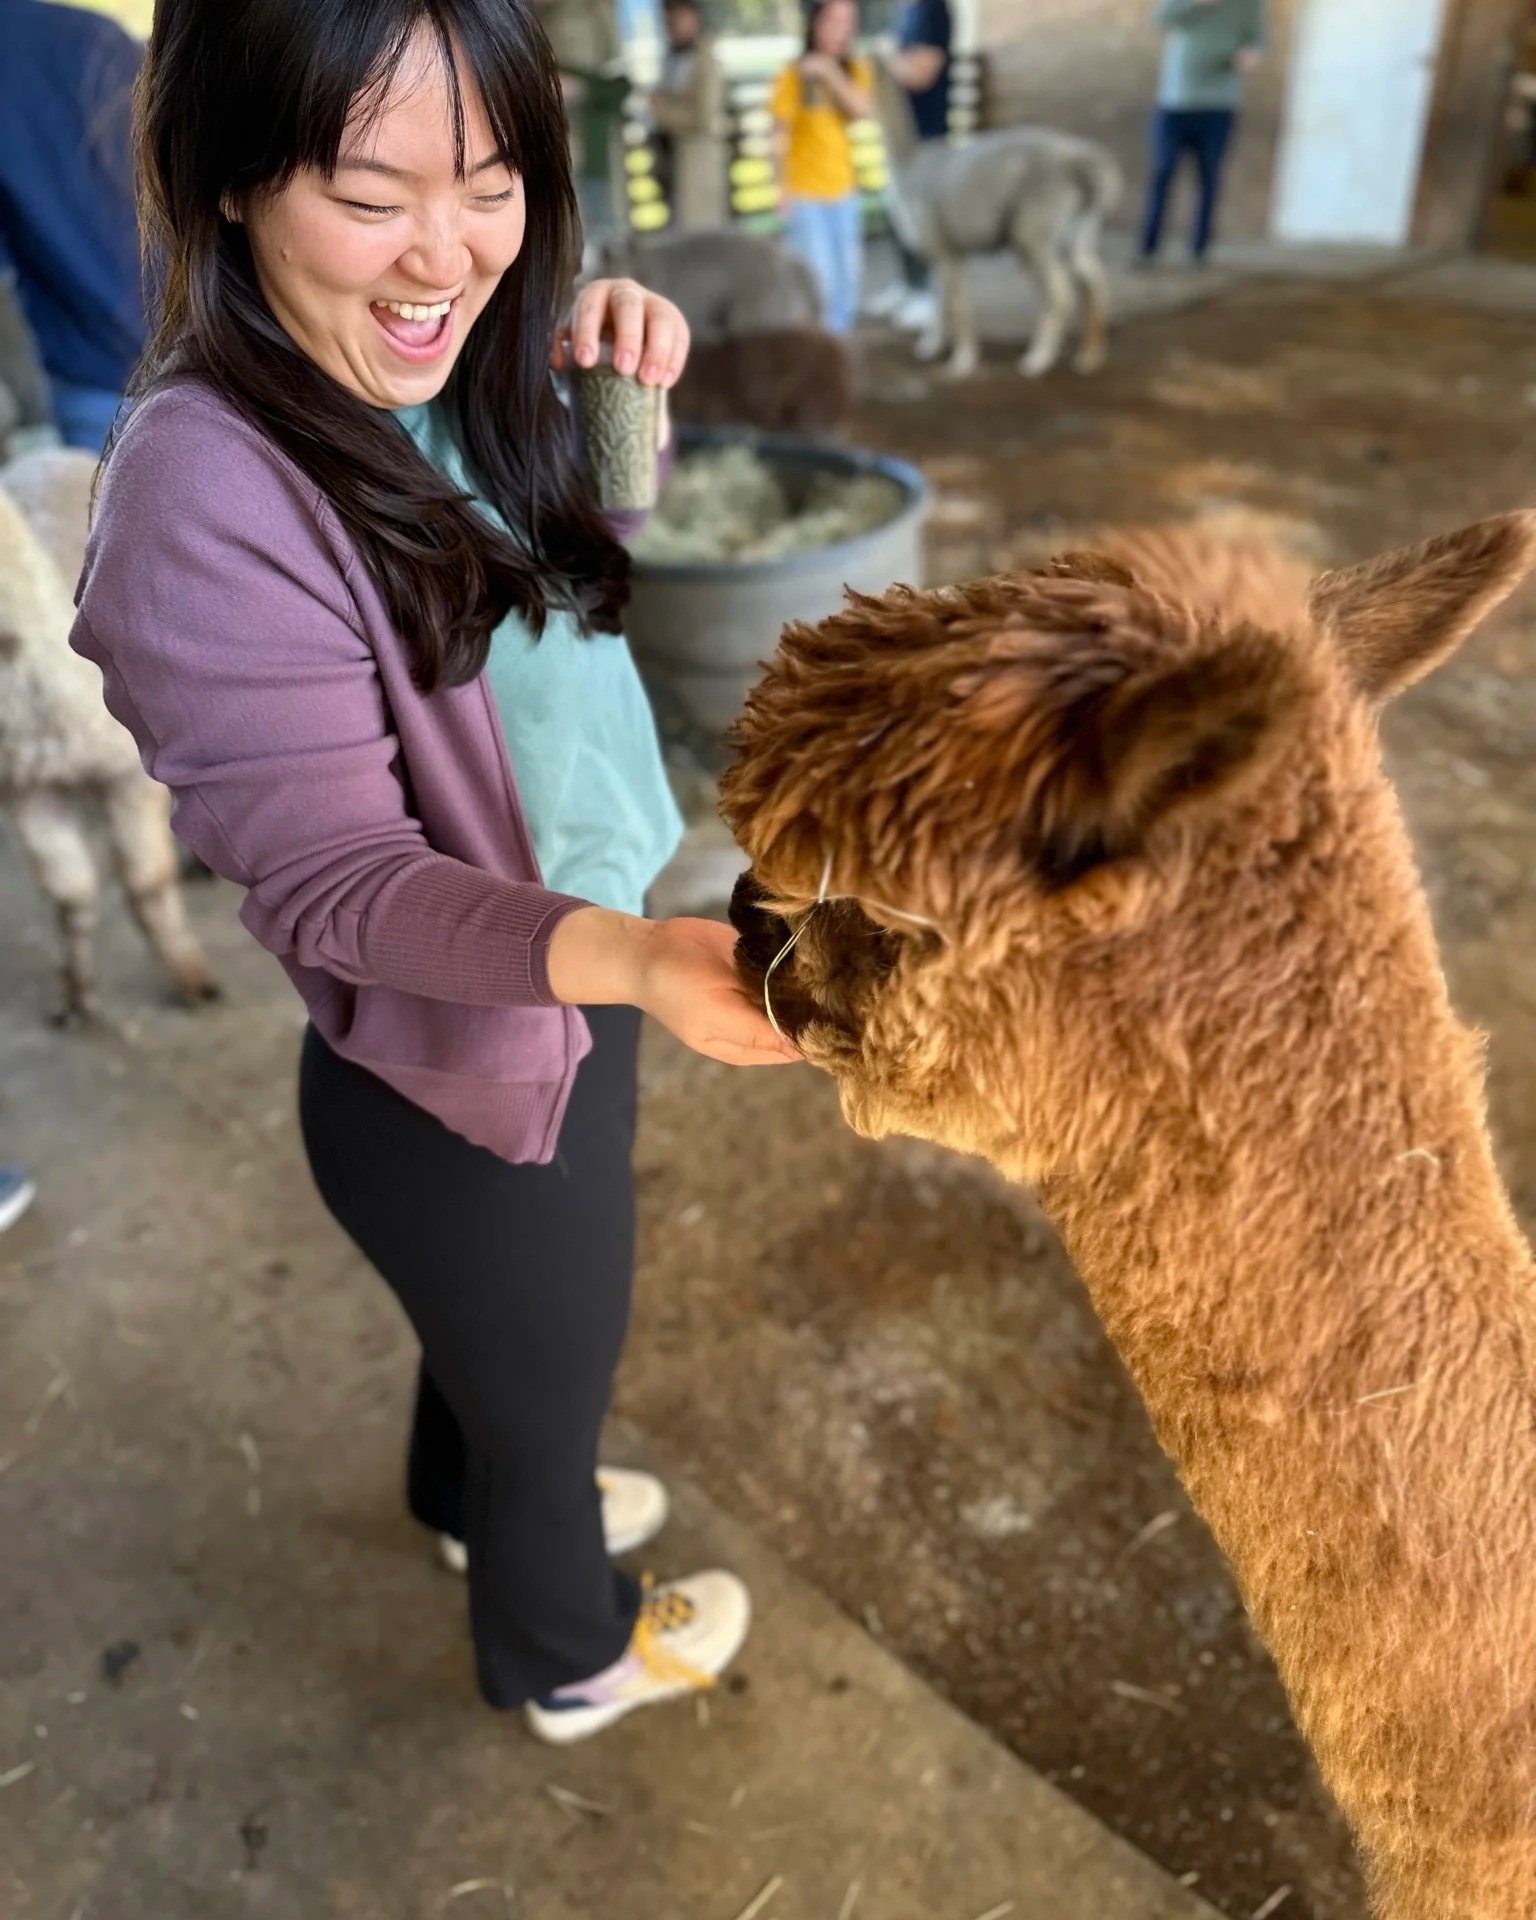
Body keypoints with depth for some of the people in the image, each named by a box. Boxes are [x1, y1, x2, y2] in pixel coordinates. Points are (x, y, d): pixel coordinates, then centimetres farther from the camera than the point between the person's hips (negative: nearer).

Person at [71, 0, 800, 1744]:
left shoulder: (453, 375, -5)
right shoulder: (211, 493, -29)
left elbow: (587, 560, 12)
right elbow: (335, 880, -28)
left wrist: (621, 396, -9)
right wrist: (634, 958, -44)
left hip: (557, 1012, 8)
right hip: (463, 1091, -8)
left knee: (502, 1341, 34)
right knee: (546, 1391, 21)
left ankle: (476, 1504, 67)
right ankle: (571, 1659, 54)